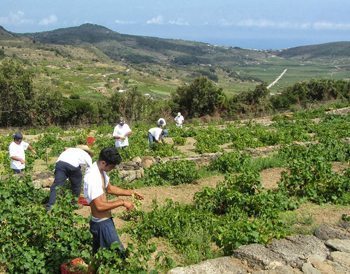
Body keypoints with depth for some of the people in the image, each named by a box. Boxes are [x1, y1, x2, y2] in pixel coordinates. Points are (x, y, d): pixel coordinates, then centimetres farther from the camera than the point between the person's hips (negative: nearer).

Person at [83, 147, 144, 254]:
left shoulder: (100, 170, 1)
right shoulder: (92, 177, -29)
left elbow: (109, 188, 16)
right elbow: (100, 206, -30)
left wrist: (130, 192, 6)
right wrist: (122, 202, -23)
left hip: (102, 221, 10)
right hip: (102, 223, -10)